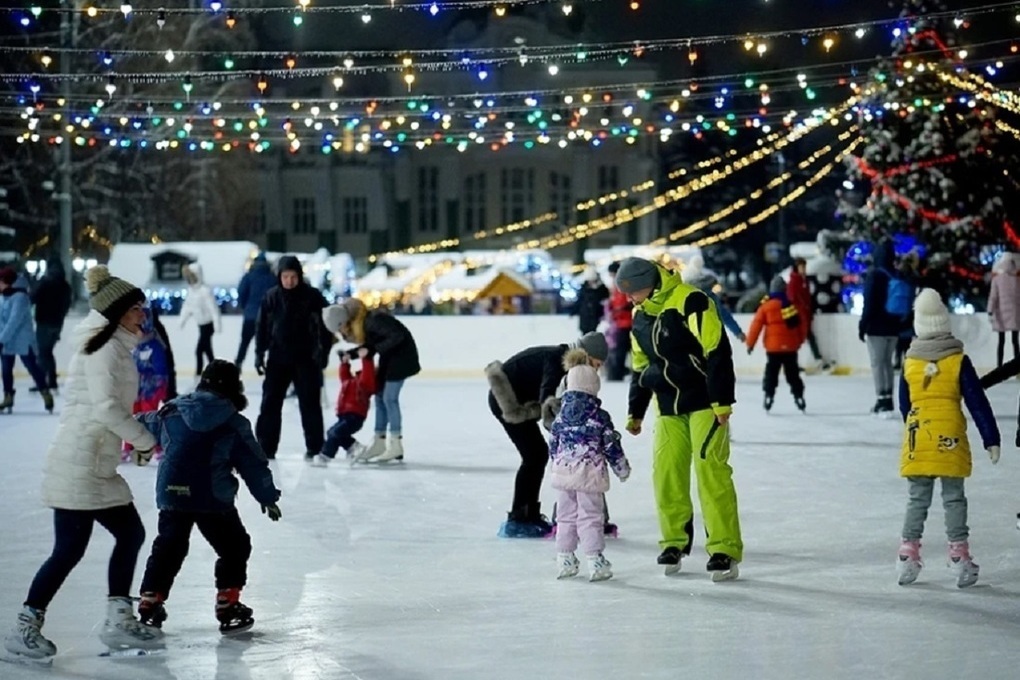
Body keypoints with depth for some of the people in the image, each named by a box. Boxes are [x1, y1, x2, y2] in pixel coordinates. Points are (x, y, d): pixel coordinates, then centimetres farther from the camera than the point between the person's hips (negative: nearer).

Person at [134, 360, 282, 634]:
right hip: (212, 498, -4)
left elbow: (147, 425, 27)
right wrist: (268, 497, 12)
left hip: (172, 494, 4)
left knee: (168, 548, 19)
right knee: (234, 547, 12)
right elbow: (253, 464, 1)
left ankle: (150, 604, 18)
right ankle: (228, 607, 8)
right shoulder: (235, 424, -2)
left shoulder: (172, 410, 8)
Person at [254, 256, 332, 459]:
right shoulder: (272, 297, 0)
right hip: (278, 358, 2)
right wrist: (260, 353, 1)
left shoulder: (312, 296, -6)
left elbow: (325, 324, -1)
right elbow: (262, 326, 5)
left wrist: (323, 350, -7)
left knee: (309, 403, 2)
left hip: (305, 358, -2)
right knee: (270, 402, 3)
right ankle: (266, 447, 8)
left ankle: (314, 447, 8)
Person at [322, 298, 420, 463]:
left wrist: (376, 348, -25)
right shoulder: (356, 324, 0)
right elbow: (370, 346, 8)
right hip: (388, 356, 9)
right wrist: (350, 355, -6)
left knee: (390, 398, -8)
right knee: (380, 397, 10)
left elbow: (398, 336, -29)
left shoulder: (373, 320, -28)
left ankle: (396, 446, -2)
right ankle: (379, 443, 15)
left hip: (401, 354, -9)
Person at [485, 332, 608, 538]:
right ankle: (516, 520, -6)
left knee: (539, 453, 11)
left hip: (520, 400, 10)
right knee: (533, 455, -10)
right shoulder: (554, 359, -26)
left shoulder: (564, 359, 1)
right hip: (505, 400, -10)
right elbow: (547, 395, -41)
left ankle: (531, 516, 18)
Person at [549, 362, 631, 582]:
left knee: (566, 516, 14)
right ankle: (595, 561, -2)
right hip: (589, 473, -4)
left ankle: (565, 560, 18)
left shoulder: (561, 416, 4)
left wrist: (556, 466, 28)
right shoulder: (599, 416, -8)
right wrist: (622, 468, 9)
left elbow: (553, 446, 12)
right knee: (590, 516, -1)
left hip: (563, 471, 4)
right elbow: (611, 446, -4)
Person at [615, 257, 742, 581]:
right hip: (669, 407, 7)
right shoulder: (640, 317, 10)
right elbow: (641, 367, 20)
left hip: (704, 402, -7)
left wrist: (722, 402, -21)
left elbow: (718, 352, -19)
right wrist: (635, 412, 20)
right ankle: (675, 542, 18)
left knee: (710, 471, -12)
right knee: (666, 473, 3)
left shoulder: (690, 301, -16)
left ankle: (725, 551, -10)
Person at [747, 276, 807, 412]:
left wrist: (750, 343, 0)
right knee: (793, 374, 12)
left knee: (771, 373, 5)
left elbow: (756, 325, -7)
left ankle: (769, 396, -3)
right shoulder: (793, 305, 2)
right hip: (791, 346, 2)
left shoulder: (766, 306, -6)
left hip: (773, 346, -2)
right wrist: (800, 340, 26)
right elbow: (802, 324, 10)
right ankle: (798, 396, 10)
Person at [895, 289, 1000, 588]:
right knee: (954, 499, 5)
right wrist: (991, 440, -2)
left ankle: (908, 557, 8)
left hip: (917, 438, 2)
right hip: (950, 438, -2)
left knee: (917, 499, 11)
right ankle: (959, 556, 3)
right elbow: (978, 403, -6)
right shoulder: (959, 361, -5)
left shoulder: (909, 363, 3)